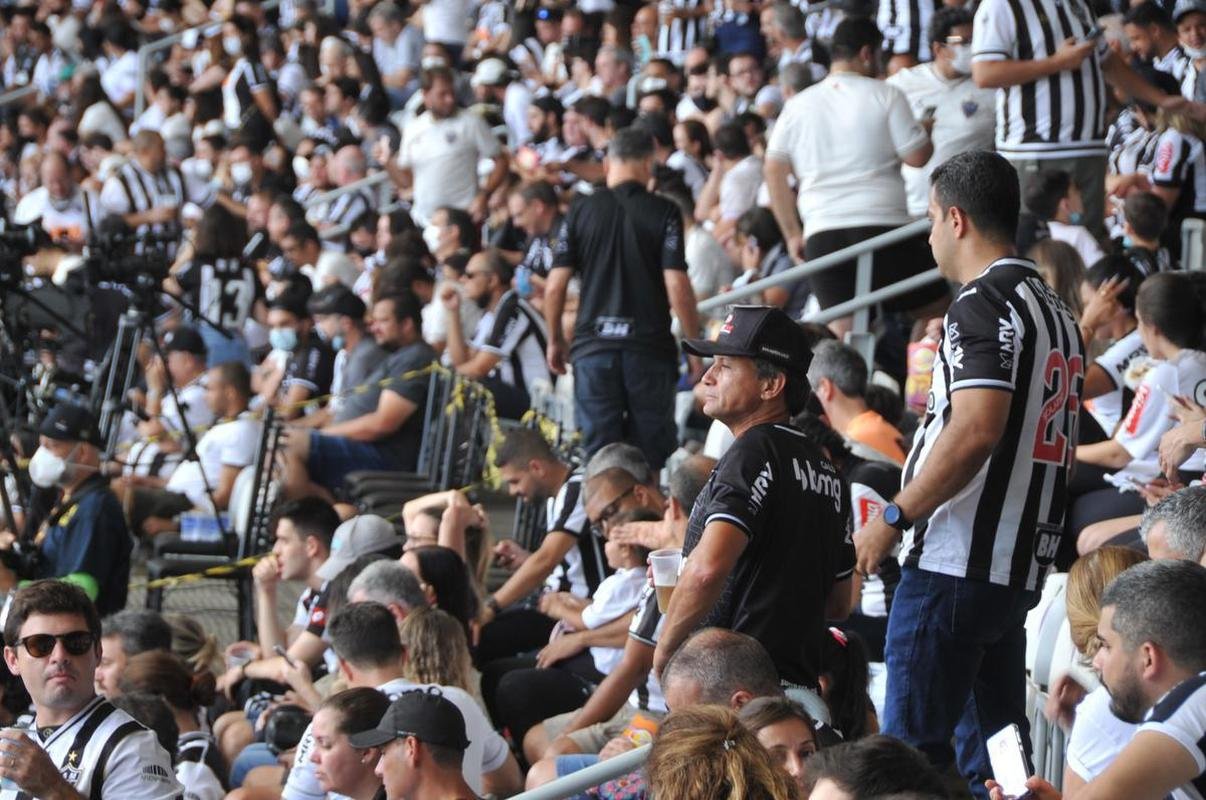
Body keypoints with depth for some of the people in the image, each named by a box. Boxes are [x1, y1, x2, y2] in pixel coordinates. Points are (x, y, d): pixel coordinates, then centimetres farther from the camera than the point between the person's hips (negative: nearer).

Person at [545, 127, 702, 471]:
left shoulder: (581, 210, 3)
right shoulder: (663, 212, -3)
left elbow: (555, 286, 2)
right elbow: (677, 286, -10)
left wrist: (555, 340, 16)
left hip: (593, 345, 1)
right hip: (649, 347, -1)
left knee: (599, 451, 3)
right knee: (652, 450, 6)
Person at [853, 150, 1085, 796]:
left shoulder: (984, 305, -12)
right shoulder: (1056, 312, 17)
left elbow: (976, 430, -23)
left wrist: (894, 518, -16)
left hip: (953, 564, -9)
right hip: (1021, 567, 9)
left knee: (914, 747, -7)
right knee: (992, 748, 11)